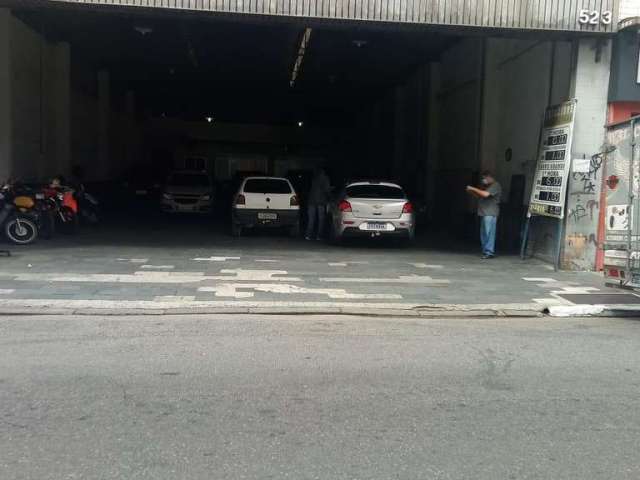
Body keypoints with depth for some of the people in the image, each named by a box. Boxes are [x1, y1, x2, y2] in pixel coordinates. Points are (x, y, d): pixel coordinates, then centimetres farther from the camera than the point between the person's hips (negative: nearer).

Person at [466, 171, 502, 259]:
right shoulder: (486, 186, 23)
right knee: (483, 233, 8)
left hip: (490, 213, -9)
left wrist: (473, 189, -12)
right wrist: (471, 191, 10)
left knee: (489, 233, -12)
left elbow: (485, 194, -19)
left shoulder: (495, 185, -6)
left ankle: (489, 252, -12)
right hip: (483, 213, 9)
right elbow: (479, 196, 27)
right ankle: (485, 251, 12)